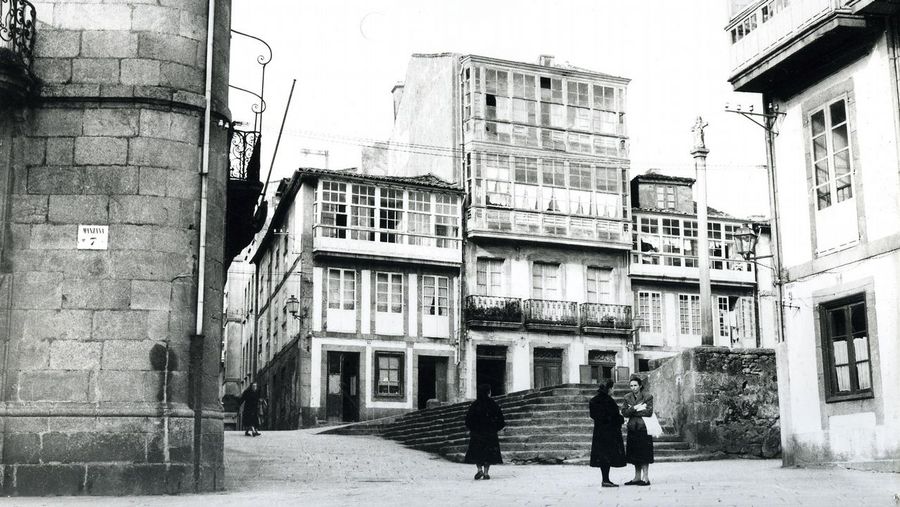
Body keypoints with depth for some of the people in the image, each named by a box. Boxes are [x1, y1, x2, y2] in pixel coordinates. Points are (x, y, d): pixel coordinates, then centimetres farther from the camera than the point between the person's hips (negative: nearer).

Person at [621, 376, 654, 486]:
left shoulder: (648, 397, -2)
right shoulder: (627, 397, 11)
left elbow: (649, 412, -12)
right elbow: (624, 412, 2)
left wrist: (632, 411, -8)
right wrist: (635, 408, -14)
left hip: (644, 428, -5)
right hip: (632, 428, 5)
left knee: (644, 454, -6)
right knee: (635, 455, 7)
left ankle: (646, 477, -2)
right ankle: (637, 477, 13)